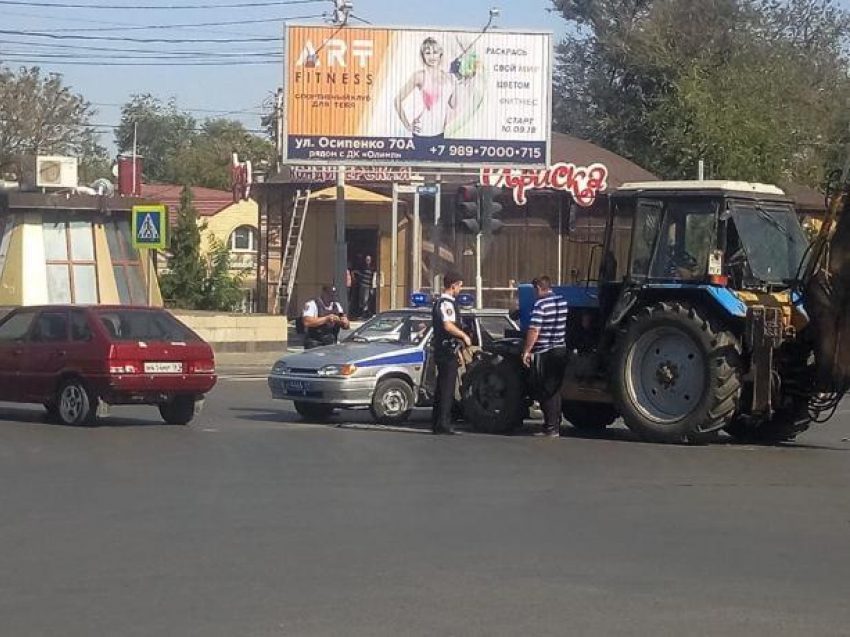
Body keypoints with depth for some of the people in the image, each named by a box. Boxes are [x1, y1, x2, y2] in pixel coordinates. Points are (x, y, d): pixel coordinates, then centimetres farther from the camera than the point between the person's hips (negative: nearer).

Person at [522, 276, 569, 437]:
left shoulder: (540, 304, -14)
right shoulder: (563, 302, 8)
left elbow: (534, 330, -19)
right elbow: (569, 325, 18)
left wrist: (526, 351, -13)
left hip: (545, 353, -7)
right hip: (562, 350, 7)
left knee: (547, 391, -1)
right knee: (556, 390, 16)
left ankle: (551, 427, -2)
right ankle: (556, 423, 21)